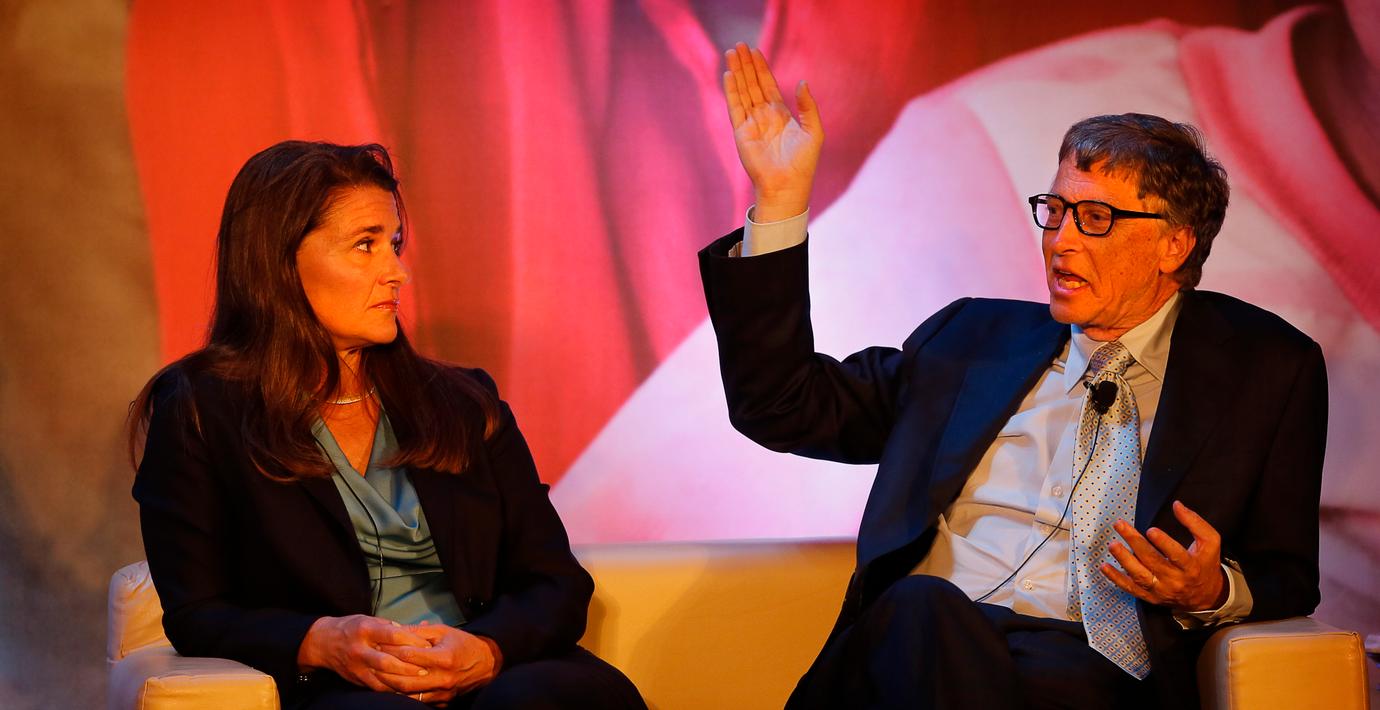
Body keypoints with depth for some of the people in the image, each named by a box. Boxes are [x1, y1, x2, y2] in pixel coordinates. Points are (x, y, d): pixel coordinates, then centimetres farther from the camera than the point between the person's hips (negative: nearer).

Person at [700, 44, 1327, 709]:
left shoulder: (1266, 370, 15)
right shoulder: (974, 336, 22)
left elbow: (1287, 583, 15)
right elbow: (786, 409, 18)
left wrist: (1211, 592, -10)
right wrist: (781, 200, 13)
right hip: (917, 643, 2)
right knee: (923, 605, -37)